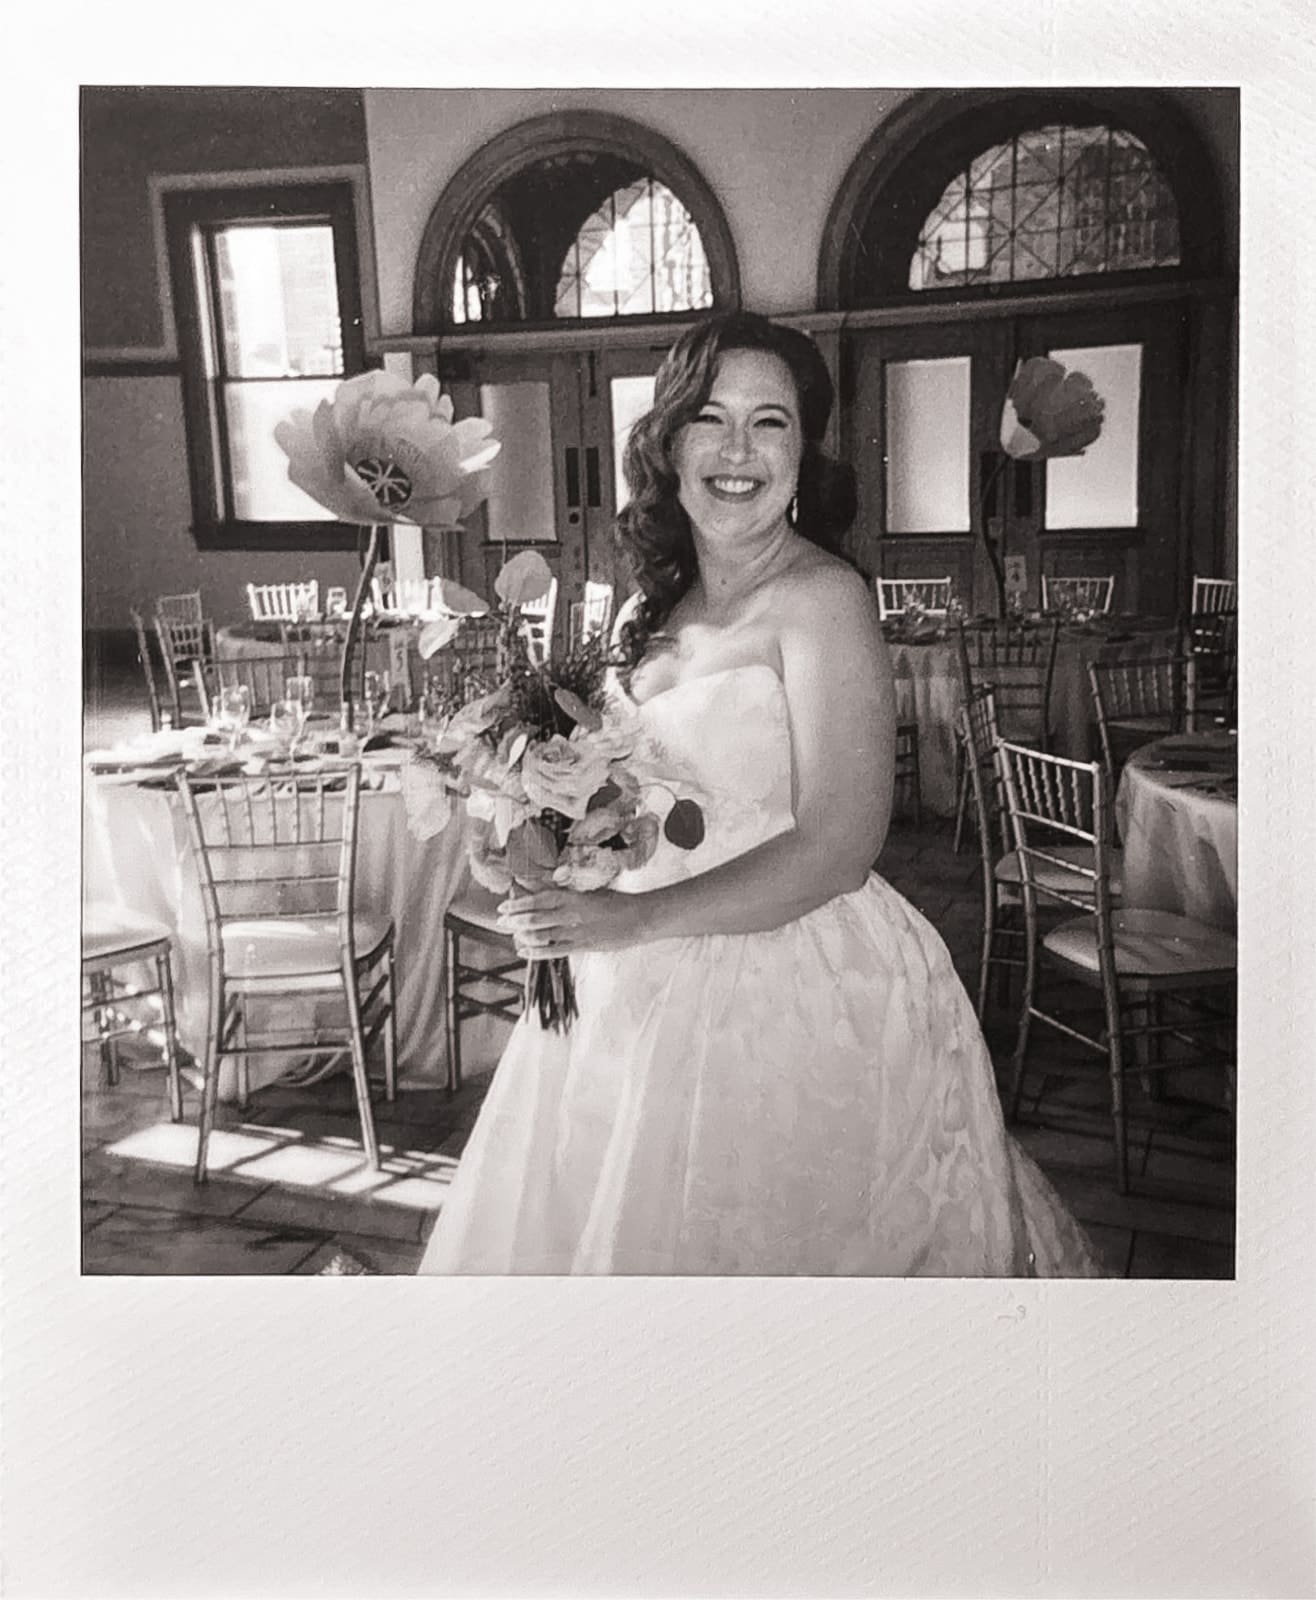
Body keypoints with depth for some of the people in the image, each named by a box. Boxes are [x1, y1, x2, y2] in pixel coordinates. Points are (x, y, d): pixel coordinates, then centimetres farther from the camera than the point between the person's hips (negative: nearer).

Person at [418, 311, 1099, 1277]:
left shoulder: (821, 598, -15)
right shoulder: (672, 601, 8)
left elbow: (839, 846, -22)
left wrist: (636, 917, -26)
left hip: (795, 992, -8)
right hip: (655, 983, 8)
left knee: (753, 1242, 7)